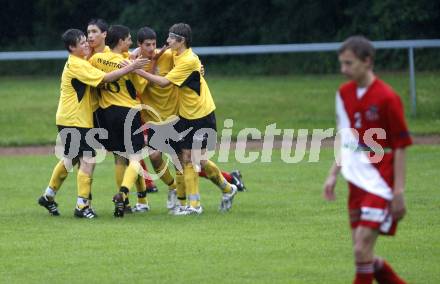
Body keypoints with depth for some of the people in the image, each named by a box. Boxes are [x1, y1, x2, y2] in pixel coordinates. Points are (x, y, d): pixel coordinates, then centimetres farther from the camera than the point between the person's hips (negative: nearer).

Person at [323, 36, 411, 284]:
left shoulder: (387, 98, -15)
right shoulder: (344, 94, 7)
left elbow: (401, 147, -12)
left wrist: (399, 192, -14)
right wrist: (333, 175, 13)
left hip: (380, 185, -7)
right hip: (357, 183, 7)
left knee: (362, 249, -13)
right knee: (363, 253, 8)